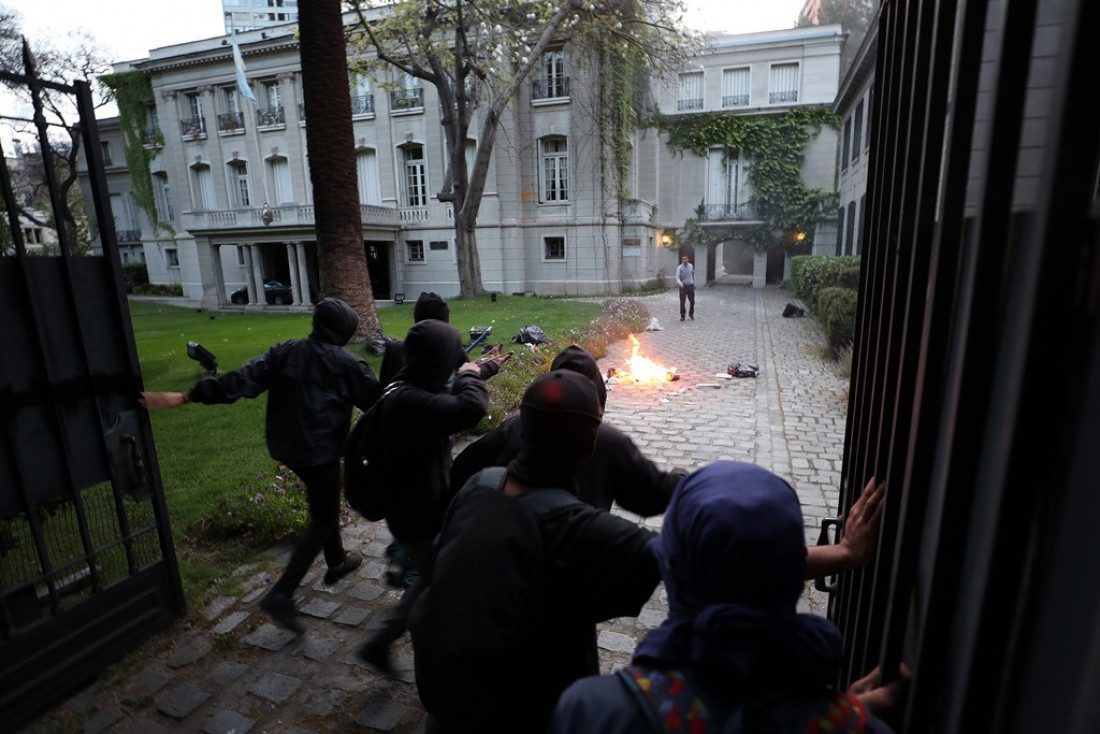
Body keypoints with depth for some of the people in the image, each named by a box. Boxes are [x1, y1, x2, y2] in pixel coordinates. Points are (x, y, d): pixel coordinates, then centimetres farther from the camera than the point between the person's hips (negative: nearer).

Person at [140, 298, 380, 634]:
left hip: (287, 446, 7)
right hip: (321, 450, -7)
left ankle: (337, 562, 41)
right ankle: (281, 594, -3)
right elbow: (376, 400, -8)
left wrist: (185, 396, -8)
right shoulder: (346, 363, -14)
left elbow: (243, 379, -8)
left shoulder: (283, 351, 1)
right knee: (323, 519, 5)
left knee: (324, 503, 26)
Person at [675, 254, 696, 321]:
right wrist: (680, 284, -37)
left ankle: (691, 314, 30)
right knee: (682, 302, 0)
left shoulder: (691, 266, 1)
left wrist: (694, 284, 16)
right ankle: (682, 315, 16)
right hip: (683, 286, -3)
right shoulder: (679, 268, -11)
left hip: (691, 286, 3)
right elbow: (677, 277, -19)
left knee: (692, 301, 9)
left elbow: (693, 275, 14)